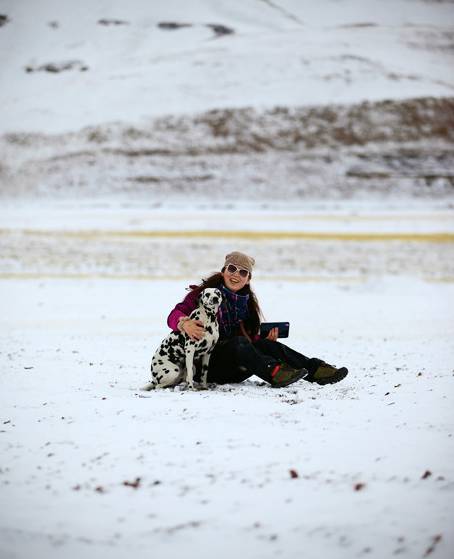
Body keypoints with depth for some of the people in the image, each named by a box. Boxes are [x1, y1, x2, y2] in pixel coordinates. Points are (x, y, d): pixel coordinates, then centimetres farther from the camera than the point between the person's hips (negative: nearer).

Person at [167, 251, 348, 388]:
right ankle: (274, 371, -52)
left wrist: (265, 340, -7)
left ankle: (316, 369, -24)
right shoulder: (204, 293, -3)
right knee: (238, 342, -31)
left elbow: (250, 338, 14)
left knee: (267, 345, -16)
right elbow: (174, 315, -14)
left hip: (232, 371, 6)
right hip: (205, 365, -6)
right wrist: (185, 323, -37)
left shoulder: (246, 303, 15)